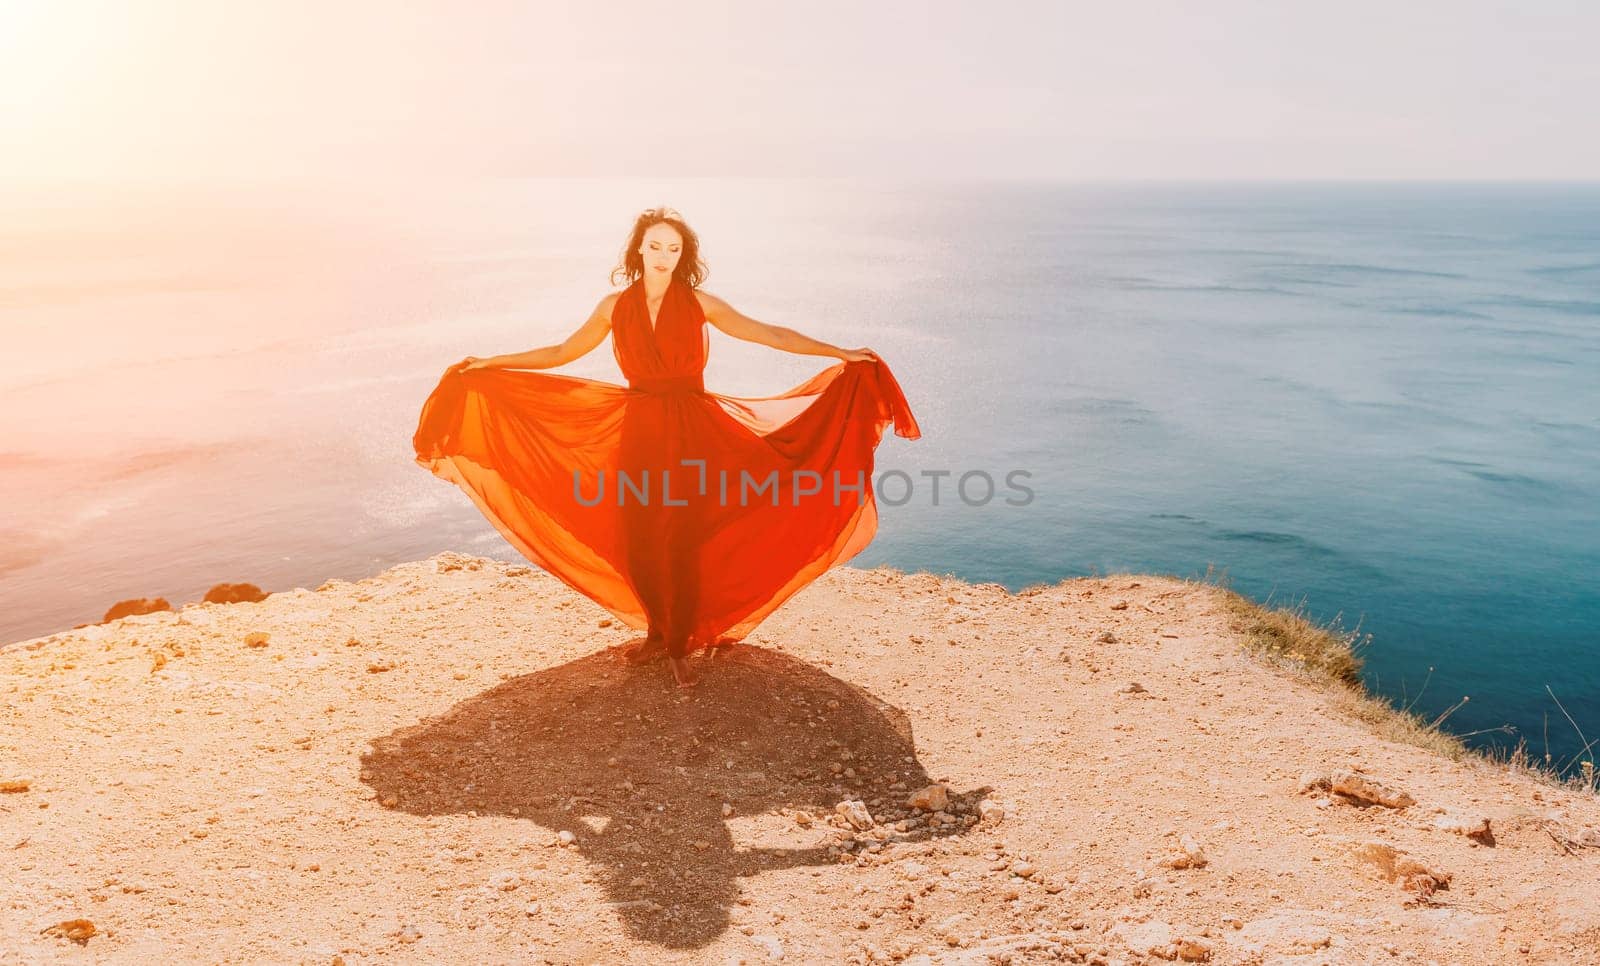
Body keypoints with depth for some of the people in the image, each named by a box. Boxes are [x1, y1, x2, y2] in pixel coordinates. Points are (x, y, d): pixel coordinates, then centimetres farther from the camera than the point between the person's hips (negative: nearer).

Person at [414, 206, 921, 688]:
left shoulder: (700, 305, -2)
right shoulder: (615, 307, 4)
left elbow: (770, 334, -1)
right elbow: (563, 352, 14)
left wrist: (841, 353, -7)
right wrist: (490, 363, 13)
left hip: (691, 433, -2)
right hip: (638, 431, 2)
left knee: (683, 543, -2)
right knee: (639, 541, 3)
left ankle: (680, 645, 15)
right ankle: (658, 631, 26)